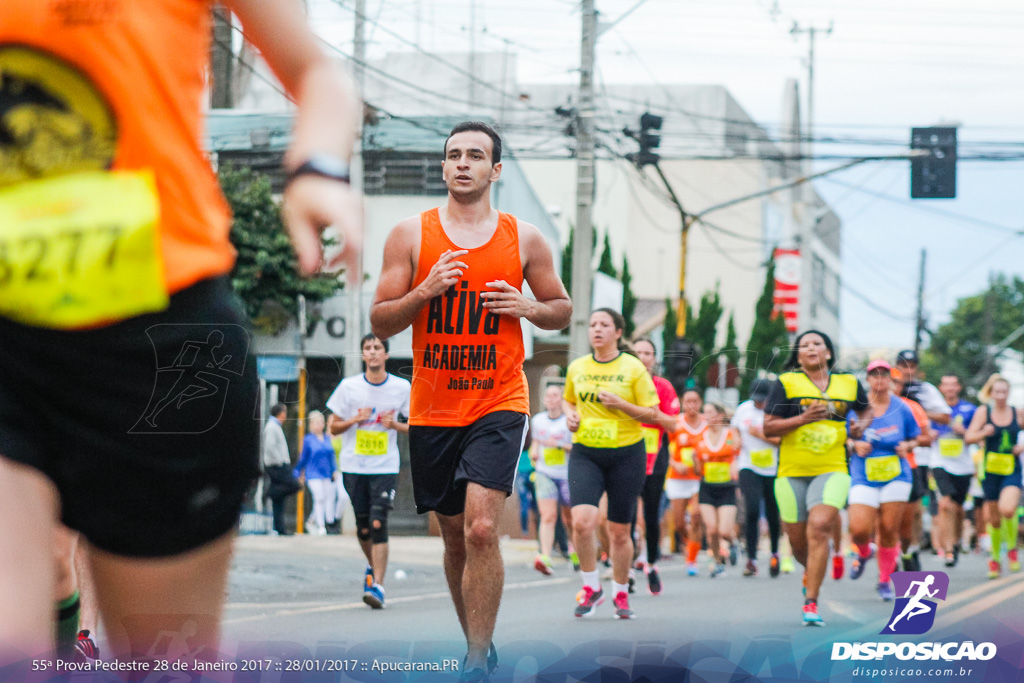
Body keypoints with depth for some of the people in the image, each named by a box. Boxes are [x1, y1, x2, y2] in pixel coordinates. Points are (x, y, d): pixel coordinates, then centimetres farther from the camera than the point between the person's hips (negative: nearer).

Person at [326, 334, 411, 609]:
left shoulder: (402, 387, 1)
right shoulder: (349, 386, 1)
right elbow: (333, 427, 8)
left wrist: (394, 424, -11)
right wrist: (354, 420, -12)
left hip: (385, 467, -2)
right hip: (354, 467, 2)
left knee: (378, 524, -14)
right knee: (363, 526, 7)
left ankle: (377, 586, -16)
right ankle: (372, 566, 37)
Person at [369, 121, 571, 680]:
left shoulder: (524, 239, 3)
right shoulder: (411, 235, 3)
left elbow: (562, 311, 14)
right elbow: (380, 323, 2)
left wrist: (528, 308, -8)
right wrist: (427, 290, -16)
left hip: (499, 404, -2)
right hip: (433, 409, 2)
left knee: (481, 528, -18)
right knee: (455, 536, 11)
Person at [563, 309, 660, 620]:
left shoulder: (633, 368, -3)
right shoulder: (576, 368, 6)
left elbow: (652, 414, -3)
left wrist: (620, 404, -17)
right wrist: (570, 414, 3)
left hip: (626, 454, -2)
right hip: (585, 452, 2)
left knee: (619, 530, 4)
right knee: (582, 521, -18)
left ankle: (621, 595, 22)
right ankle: (591, 587, 1)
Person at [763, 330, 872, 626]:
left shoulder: (849, 383, 9)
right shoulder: (786, 383, 1)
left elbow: (866, 409, 29)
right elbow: (768, 428, -3)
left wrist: (861, 425, 7)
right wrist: (803, 418, -15)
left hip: (832, 470, 0)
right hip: (792, 472, 0)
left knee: (819, 528, -21)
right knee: (797, 540, 6)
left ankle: (810, 602, -18)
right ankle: (811, 572, 43)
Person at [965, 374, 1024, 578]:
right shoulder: (983, 412, 0)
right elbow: (968, 438, -4)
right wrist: (983, 433, -23)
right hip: (991, 468, 1)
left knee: (1007, 508, -24)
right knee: (993, 517, 6)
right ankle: (995, 558, 26)